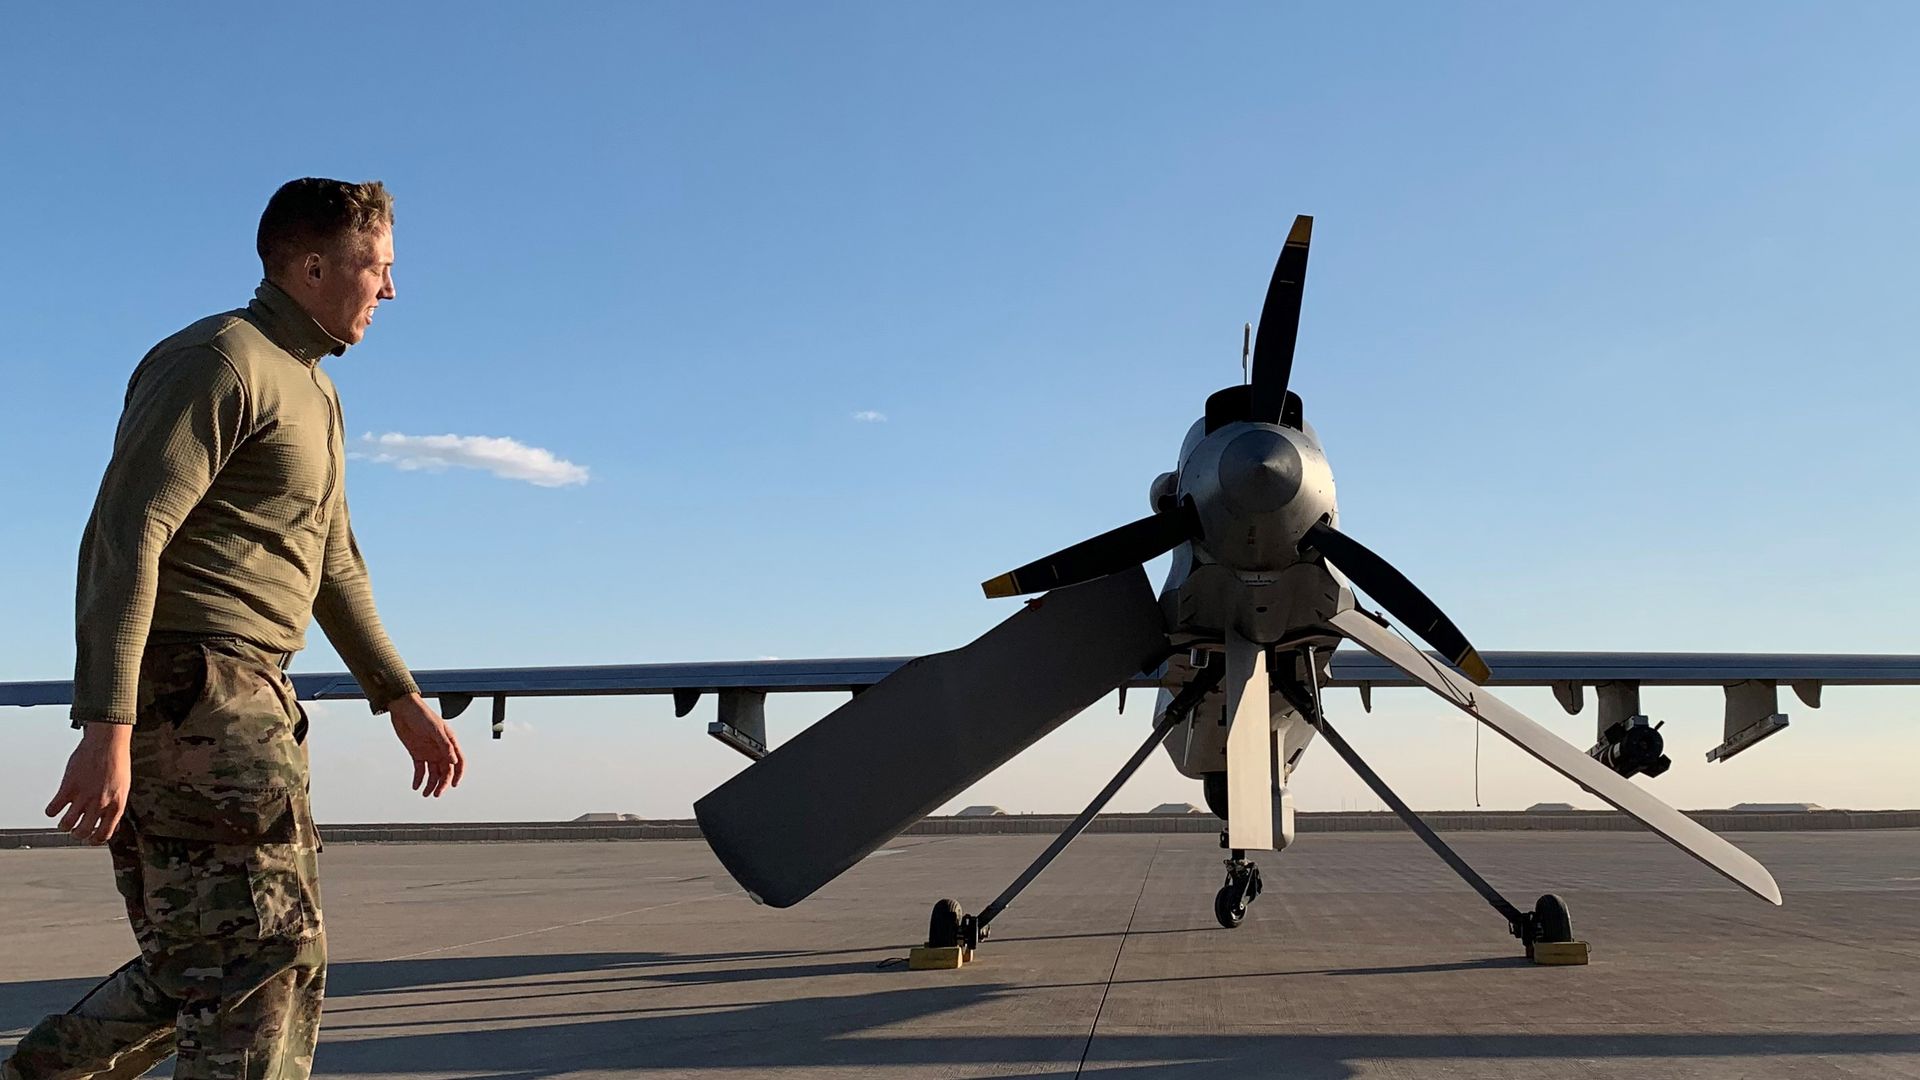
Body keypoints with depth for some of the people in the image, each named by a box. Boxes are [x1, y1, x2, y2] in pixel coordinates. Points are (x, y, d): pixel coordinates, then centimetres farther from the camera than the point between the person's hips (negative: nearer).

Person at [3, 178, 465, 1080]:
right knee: (264, 960, -9)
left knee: (200, 964, 15)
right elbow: (124, 536, -18)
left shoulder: (313, 392, 22)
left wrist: (400, 698, 25)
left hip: (247, 702, 10)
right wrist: (108, 728, -25)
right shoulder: (220, 360, -9)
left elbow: (333, 564, 27)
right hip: (188, 693, -10)